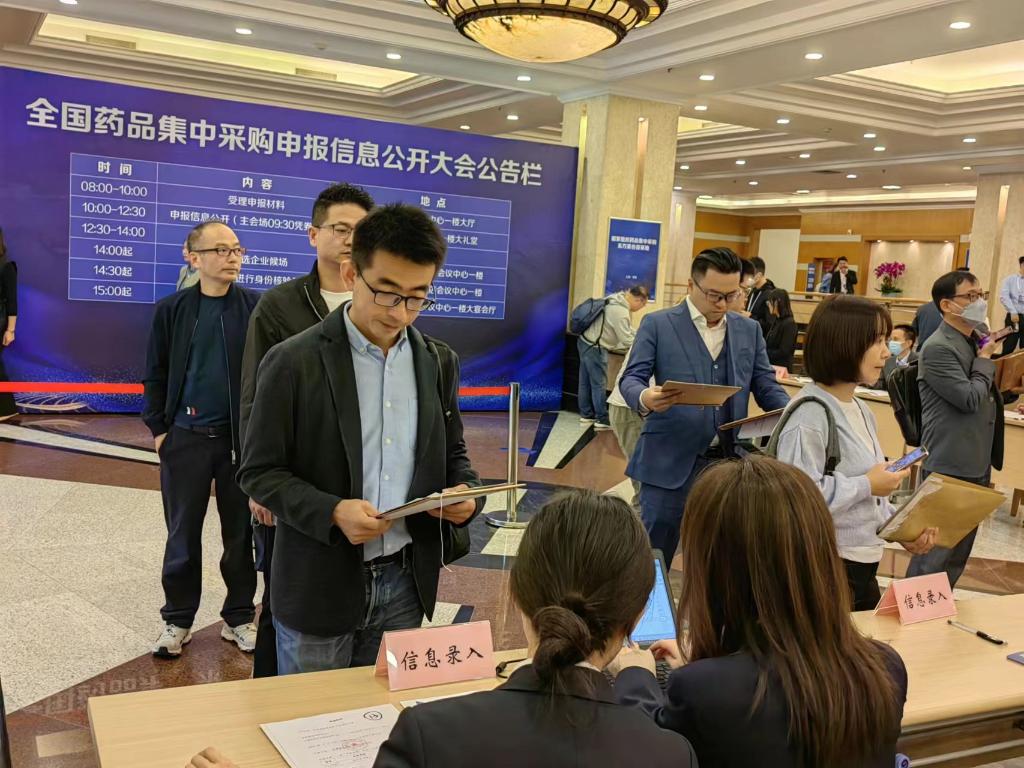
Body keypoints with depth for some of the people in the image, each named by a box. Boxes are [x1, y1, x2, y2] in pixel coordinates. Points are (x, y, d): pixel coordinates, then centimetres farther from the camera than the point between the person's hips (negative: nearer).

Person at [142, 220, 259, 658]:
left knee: (241, 532, 10)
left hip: (242, 437, -1)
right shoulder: (171, 309, 0)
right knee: (183, 534, 11)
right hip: (185, 436, 1)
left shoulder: (257, 308, -4)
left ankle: (238, 618, 26)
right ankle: (177, 621, 26)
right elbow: (156, 374, 6)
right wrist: (158, 428, 1)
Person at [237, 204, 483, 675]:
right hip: (319, 587, -3)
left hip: (405, 583, 4)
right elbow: (259, 471, -8)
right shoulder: (293, 362, -11)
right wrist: (331, 512, -23)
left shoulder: (439, 363, 3)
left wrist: (465, 492, -10)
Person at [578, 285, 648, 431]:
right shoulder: (620, 312, -24)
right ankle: (603, 420, 3)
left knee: (586, 381, 15)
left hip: (586, 342, 10)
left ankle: (586, 415, 25)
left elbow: (628, 329, 17)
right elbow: (627, 341, -18)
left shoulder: (617, 300, 5)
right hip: (594, 347, -10)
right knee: (599, 384, -3)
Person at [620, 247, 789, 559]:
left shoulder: (749, 330, 12)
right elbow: (631, 378, -6)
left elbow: (766, 385, 10)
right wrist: (644, 397, -30)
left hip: (729, 463, 4)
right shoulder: (657, 324, 0)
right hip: (671, 461, -3)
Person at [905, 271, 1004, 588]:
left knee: (960, 550, 18)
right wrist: (985, 359, -9)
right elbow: (970, 398, -22)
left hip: (976, 464, 9)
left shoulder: (975, 342, 12)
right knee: (936, 551, -1)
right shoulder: (938, 348, -16)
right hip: (950, 466, -9)